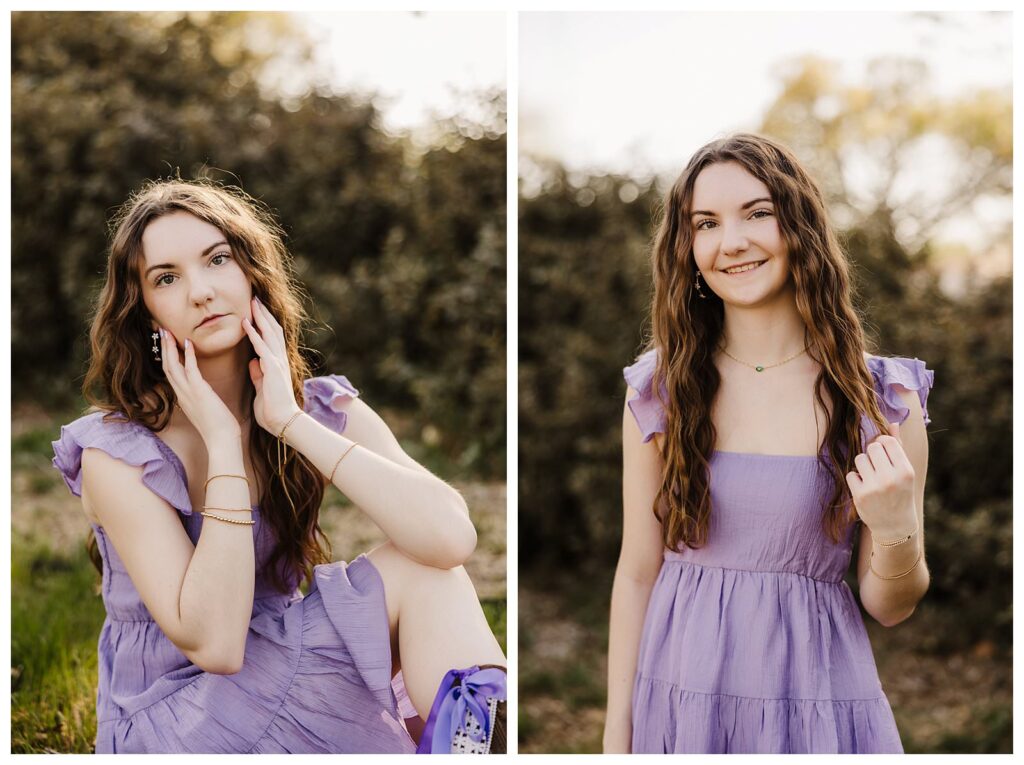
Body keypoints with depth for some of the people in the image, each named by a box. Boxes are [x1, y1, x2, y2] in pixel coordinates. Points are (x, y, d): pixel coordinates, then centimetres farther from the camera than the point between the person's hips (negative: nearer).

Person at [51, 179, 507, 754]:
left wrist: (289, 423, -22)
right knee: (415, 571, -24)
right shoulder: (115, 453, -14)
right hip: (170, 723, -5)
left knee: (426, 565, -22)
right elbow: (213, 642, -24)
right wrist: (221, 441, -23)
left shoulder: (322, 412, -3)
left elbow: (452, 534, -22)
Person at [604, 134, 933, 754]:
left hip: (816, 703, 0)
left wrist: (897, 535, -21)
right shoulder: (658, 389, -3)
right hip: (681, 694, 1)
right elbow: (638, 572, 1)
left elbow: (891, 608, 0)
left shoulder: (883, 399, -5)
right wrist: (617, 737, -1)